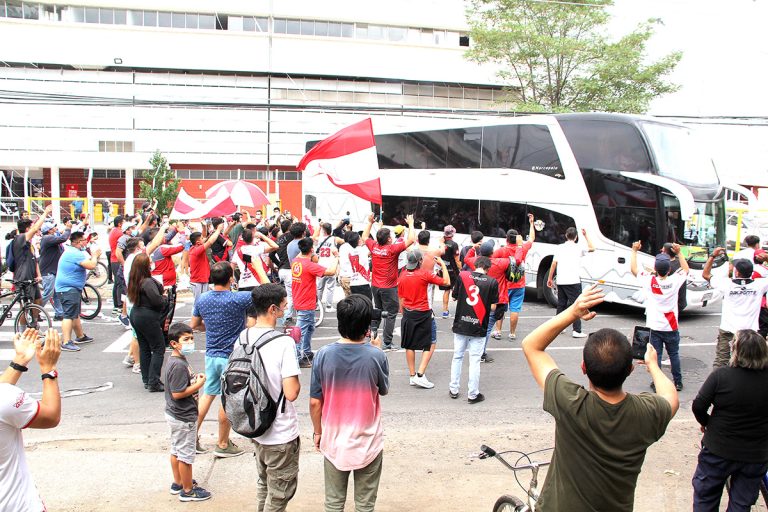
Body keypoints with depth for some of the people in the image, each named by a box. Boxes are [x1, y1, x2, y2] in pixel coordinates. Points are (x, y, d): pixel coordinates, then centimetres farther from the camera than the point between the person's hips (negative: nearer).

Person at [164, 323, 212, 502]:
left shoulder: (177, 360, 5)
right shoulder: (179, 365, -27)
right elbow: (177, 393, -27)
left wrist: (194, 380, 3)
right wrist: (199, 385, -20)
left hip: (174, 414, 10)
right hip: (183, 418, -10)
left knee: (176, 450, 22)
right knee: (186, 454, 4)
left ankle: (178, 483, 37)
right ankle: (188, 490, 17)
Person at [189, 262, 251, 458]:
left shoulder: (202, 299, -3)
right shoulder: (238, 299, -21)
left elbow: (194, 325, 10)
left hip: (211, 355, 5)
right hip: (232, 357, -5)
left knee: (208, 394, 20)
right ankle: (223, 445, 19)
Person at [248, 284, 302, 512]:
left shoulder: (244, 338, -2)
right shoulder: (284, 342, -24)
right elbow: (291, 393, -27)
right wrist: (296, 379, -7)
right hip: (281, 433, -7)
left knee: (264, 483, 26)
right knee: (280, 492, 11)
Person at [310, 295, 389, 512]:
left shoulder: (324, 355, -14)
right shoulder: (376, 356, -17)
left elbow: (315, 402, -8)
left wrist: (317, 432, 9)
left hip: (333, 442, 1)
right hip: (368, 443, -1)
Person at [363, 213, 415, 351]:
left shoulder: (373, 246, -2)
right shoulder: (392, 249, -17)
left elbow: (364, 237, 19)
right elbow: (411, 240, -19)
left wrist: (370, 222, 23)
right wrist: (411, 224, -7)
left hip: (375, 286, 6)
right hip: (389, 288, -6)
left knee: (378, 310, 26)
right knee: (391, 314, 1)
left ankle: (373, 330, 16)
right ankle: (387, 343, 2)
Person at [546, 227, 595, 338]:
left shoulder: (559, 247, 6)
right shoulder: (579, 248, -2)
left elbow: (554, 263, 2)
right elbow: (592, 248, 15)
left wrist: (550, 278, 9)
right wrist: (586, 236, 20)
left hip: (560, 281, 4)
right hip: (573, 281, -4)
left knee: (561, 305, 15)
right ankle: (577, 331, -8)